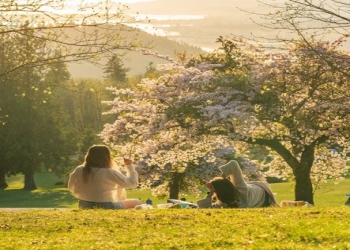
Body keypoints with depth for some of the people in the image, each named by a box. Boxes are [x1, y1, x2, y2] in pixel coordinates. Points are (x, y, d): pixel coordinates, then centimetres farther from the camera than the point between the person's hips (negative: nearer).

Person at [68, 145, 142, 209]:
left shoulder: (78, 170, -4)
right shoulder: (109, 173, -20)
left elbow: (71, 188, 11)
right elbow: (133, 183, -15)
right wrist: (130, 166, -1)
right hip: (106, 207, -7)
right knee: (137, 202, 7)